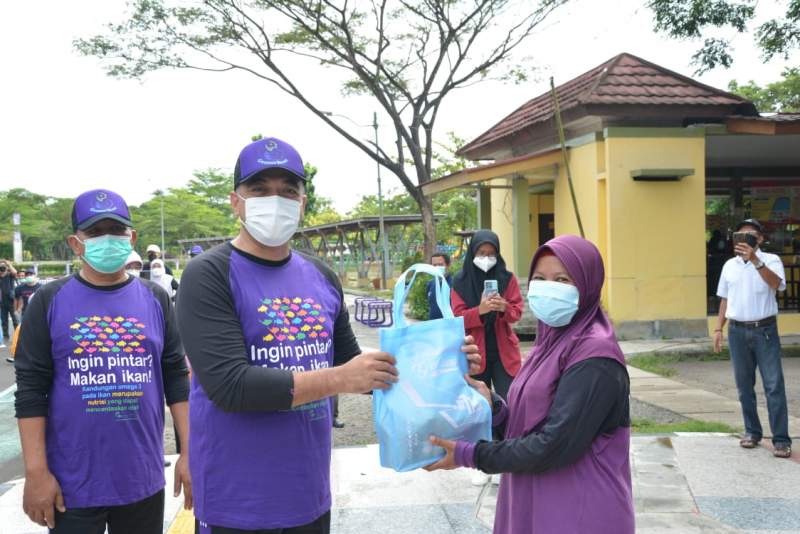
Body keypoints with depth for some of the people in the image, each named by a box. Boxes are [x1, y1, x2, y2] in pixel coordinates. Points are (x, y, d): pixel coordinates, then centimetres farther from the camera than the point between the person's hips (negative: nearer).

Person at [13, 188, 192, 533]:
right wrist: (36, 472, -9)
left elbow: (177, 378, 5)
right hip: (71, 486, -2)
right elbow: (31, 390, -4)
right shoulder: (49, 301, -3)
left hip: (143, 481, 2)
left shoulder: (155, 299, 4)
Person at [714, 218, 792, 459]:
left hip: (765, 330, -4)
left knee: (774, 385, -6)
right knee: (744, 385, 8)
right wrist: (718, 329, 9)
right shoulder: (729, 265, 12)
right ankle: (752, 431, 19)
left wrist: (755, 260, -34)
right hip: (737, 331, 4)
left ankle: (781, 439, -4)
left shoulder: (771, 260, -1)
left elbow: (776, 283, -23)